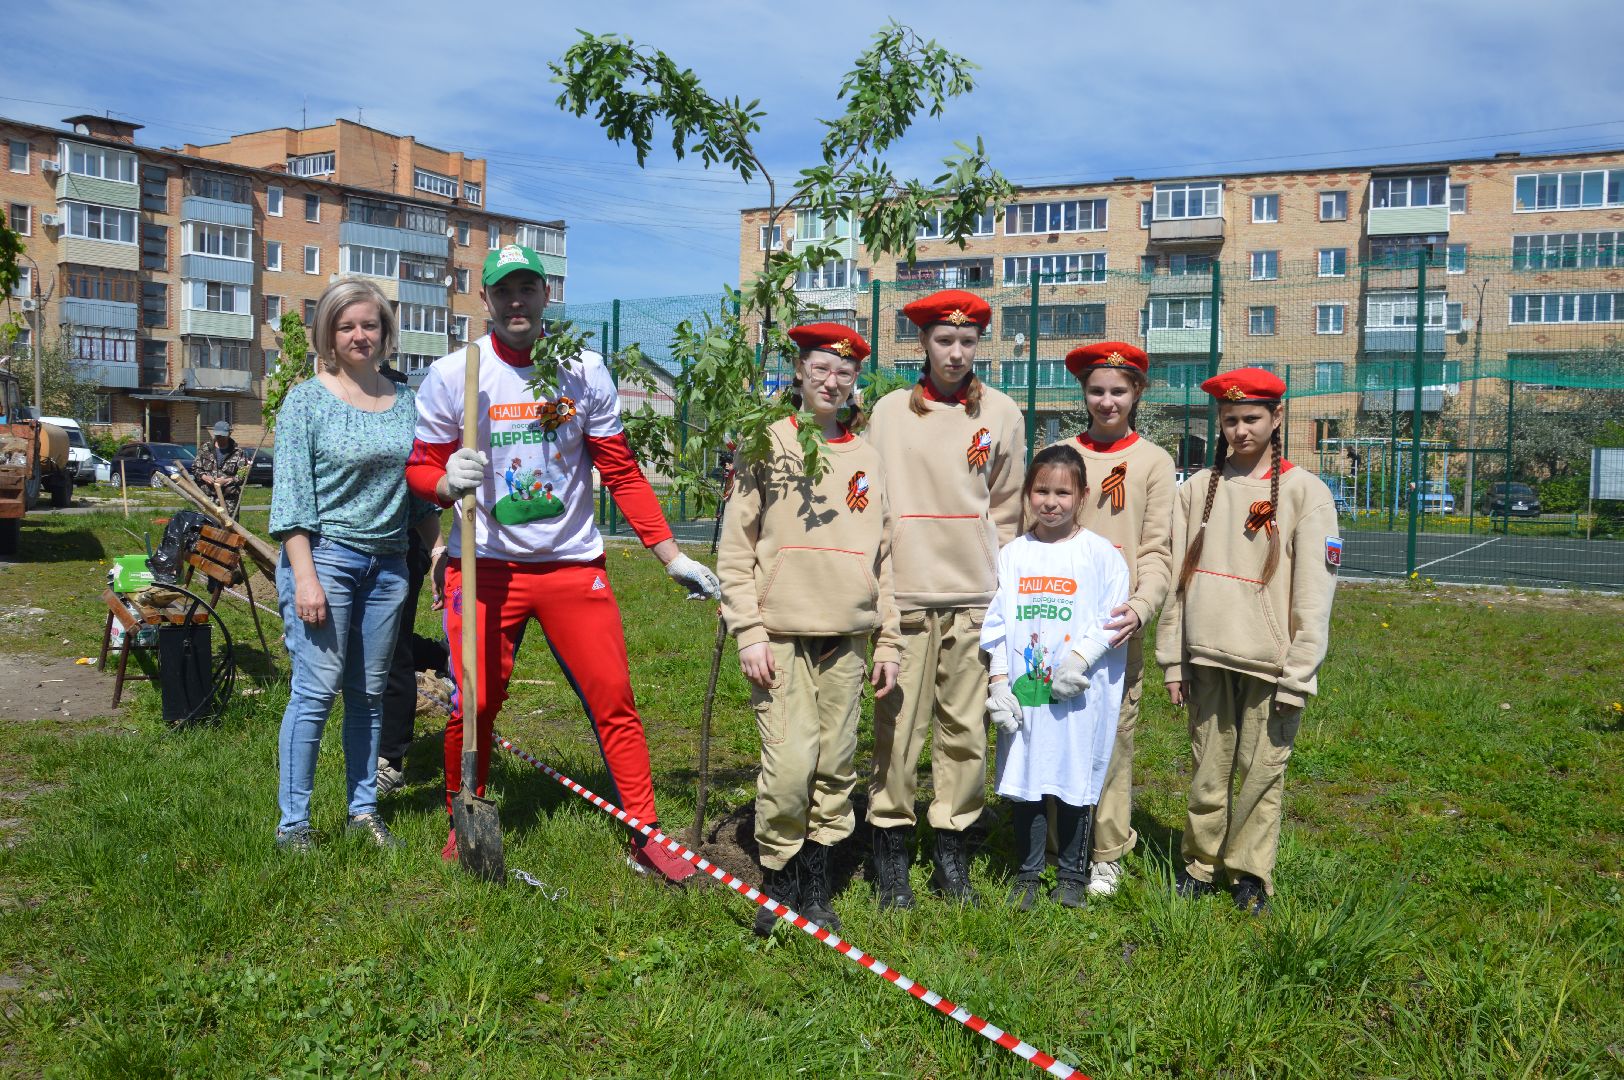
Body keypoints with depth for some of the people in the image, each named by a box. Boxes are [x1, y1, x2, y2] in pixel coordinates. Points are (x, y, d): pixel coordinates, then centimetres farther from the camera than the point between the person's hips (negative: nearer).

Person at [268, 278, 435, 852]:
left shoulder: (405, 401, 11)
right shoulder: (306, 401, -3)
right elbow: (292, 495, -8)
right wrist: (305, 577, -15)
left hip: (387, 562, 5)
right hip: (324, 554, -5)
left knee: (369, 693, 10)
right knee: (316, 690, -5)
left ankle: (364, 811, 21)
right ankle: (292, 822, 5)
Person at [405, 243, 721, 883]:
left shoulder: (585, 372, 2)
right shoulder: (451, 376, -1)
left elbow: (622, 474, 5)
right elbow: (419, 468, 5)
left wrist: (673, 557, 1)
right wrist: (447, 482, -20)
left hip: (573, 564, 1)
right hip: (485, 566, 0)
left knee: (614, 701, -3)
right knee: (474, 707, 0)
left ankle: (646, 837, 7)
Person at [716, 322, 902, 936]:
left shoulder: (866, 458, 13)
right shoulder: (768, 446, 3)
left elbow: (882, 557, 16)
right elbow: (735, 549, -1)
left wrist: (888, 641, 12)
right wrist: (748, 632, -9)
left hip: (846, 640, 4)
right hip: (779, 636, -3)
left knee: (836, 765, 5)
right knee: (791, 763, -11)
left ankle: (817, 884, 19)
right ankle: (778, 882, 8)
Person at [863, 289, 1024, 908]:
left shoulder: (1000, 414, 9)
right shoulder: (890, 411, 7)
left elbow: (1006, 509, 13)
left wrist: (999, 578, 9)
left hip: (973, 595, 1)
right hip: (905, 593, -1)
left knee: (965, 729, 4)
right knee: (899, 724, -2)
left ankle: (952, 851, 16)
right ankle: (890, 849, 10)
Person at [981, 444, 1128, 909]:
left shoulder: (1100, 553, -1)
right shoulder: (1012, 555, 6)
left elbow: (1113, 620, -4)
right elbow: (996, 623, 7)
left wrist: (1078, 659, -17)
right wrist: (998, 683, 0)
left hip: (1080, 695, -2)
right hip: (1022, 692, 2)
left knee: (1074, 784, 7)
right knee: (1023, 784, 8)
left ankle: (1072, 875, 23)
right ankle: (1027, 874, 23)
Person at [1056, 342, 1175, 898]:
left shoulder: (1153, 461, 6)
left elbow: (1157, 550, 1)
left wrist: (1141, 607, -16)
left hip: (1117, 625, -1)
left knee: (1114, 736, 1)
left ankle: (1107, 855, 13)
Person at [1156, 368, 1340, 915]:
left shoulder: (1306, 492, -1)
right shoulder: (1198, 488, 9)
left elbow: (1314, 594, -4)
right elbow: (1175, 577, 9)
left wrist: (1297, 676, -8)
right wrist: (1172, 659, 6)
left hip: (1270, 663, -2)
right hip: (1206, 658, 3)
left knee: (1262, 771, 2)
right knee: (1208, 767, 8)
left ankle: (1250, 872, 18)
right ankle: (1202, 864, 23)